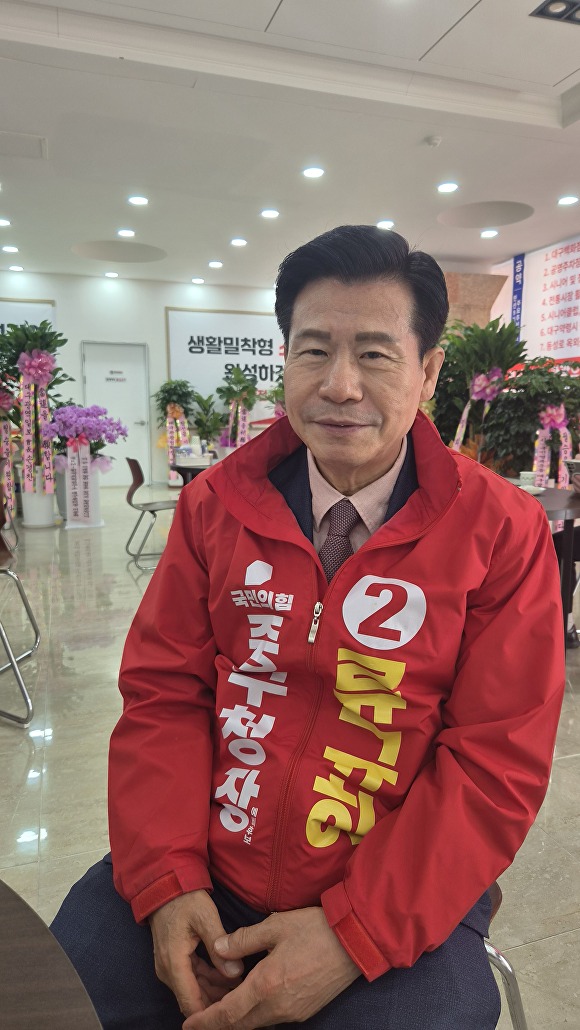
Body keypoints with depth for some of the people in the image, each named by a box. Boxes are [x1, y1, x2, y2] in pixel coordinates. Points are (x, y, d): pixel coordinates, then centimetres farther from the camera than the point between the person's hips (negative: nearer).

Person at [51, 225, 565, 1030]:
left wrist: (352, 933, -16)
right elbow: (163, 695, 0)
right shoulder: (216, 504, 0)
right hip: (204, 880, 2)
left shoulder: (503, 532, -8)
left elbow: (496, 764, -10)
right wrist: (168, 881, -11)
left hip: (400, 905, -1)